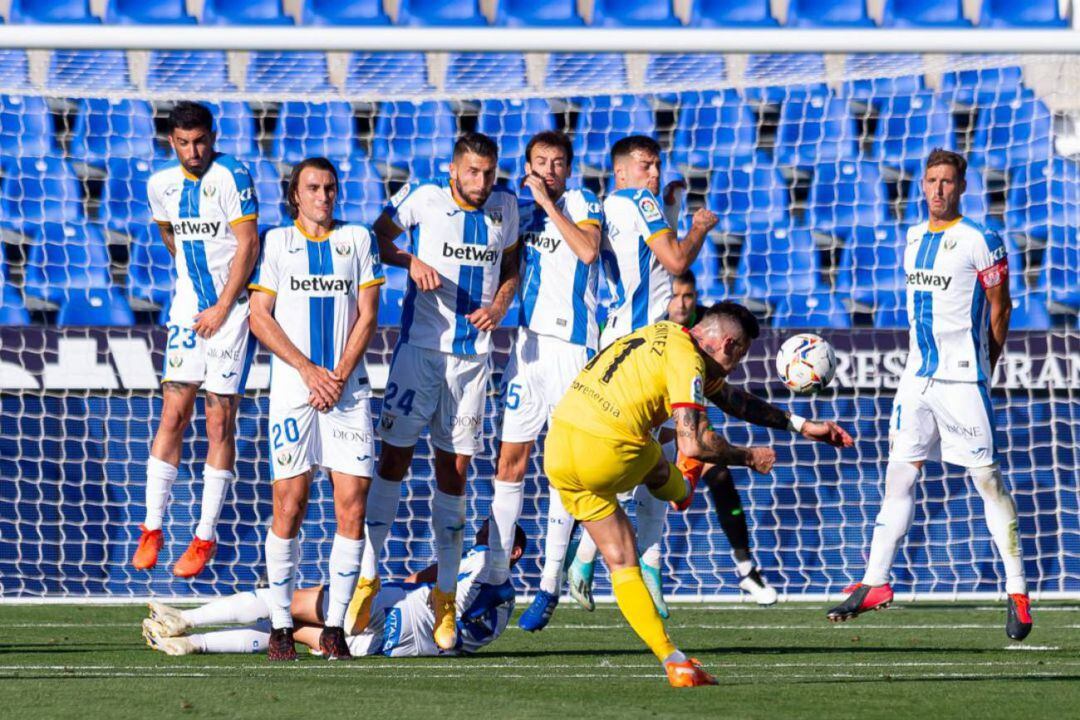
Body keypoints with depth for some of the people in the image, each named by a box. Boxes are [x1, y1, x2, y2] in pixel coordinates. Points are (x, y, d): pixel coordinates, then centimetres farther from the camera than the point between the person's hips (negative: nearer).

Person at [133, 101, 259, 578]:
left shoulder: (231, 177, -13)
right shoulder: (161, 185, 5)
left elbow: (248, 244, -14)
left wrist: (222, 308, -14)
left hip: (233, 306, -5)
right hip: (187, 306, 5)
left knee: (220, 422, -3)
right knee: (172, 415, -1)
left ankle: (206, 537, 2)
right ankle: (152, 529, 3)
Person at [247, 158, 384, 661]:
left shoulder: (357, 239, 12)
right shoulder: (277, 241, 8)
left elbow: (367, 315, 7)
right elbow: (260, 318, 3)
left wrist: (339, 375, -5)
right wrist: (309, 371, -7)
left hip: (348, 389, 1)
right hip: (292, 389, -1)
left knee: (352, 506, -6)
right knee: (289, 505, -6)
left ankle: (335, 625, -1)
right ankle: (280, 626, 0)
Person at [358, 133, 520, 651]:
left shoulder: (504, 208, 6)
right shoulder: (422, 199, -6)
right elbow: (376, 237, 4)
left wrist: (499, 306, -1)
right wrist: (410, 260, -15)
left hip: (473, 353, 3)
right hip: (420, 349, -3)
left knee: (456, 467, 4)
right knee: (395, 454, -6)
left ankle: (445, 593, 10)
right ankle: (367, 576, 1)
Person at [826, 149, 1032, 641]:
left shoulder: (979, 242, -8)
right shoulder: (913, 239, 12)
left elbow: (999, 308, -2)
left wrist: (985, 367, 4)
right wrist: (926, 358, 16)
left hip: (963, 379, -6)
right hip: (917, 377, 6)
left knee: (988, 480, -3)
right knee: (899, 477, 4)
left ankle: (1017, 591, 2)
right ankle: (874, 583, 7)